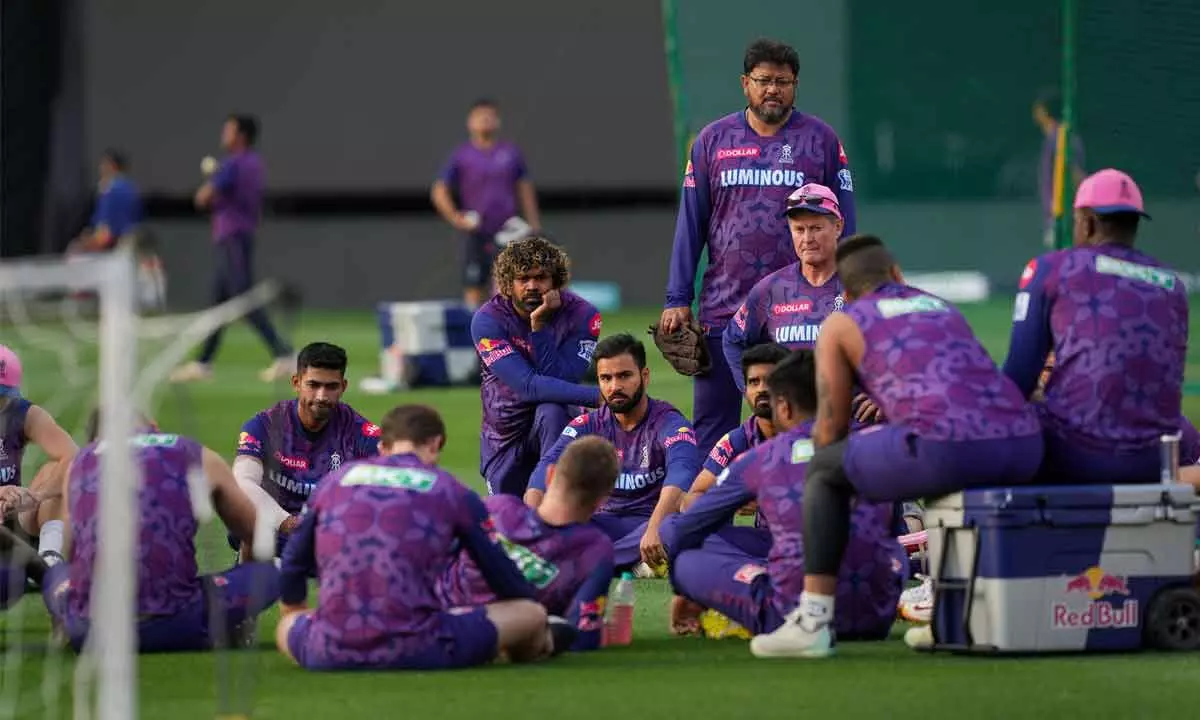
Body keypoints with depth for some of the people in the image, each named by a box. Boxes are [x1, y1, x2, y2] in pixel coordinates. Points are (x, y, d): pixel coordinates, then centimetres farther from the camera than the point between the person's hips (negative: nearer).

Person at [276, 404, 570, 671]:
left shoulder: (336, 479, 18)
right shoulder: (451, 491, 10)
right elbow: (502, 573, 19)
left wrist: (291, 614, 49)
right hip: (416, 653, -1)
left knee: (287, 624, 35)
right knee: (530, 613, 16)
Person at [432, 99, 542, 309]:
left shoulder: (511, 153, 8)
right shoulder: (461, 156, 2)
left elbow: (525, 189, 14)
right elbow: (439, 191, 2)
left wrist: (533, 226, 10)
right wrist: (456, 219, -10)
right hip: (476, 234, -1)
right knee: (474, 288, -1)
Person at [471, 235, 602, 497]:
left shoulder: (581, 315, -17)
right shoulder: (487, 320, -19)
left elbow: (559, 380, -25)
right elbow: (528, 385, -29)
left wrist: (539, 326, -33)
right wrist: (599, 396, -37)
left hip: (556, 426, -1)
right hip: (505, 433, 2)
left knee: (551, 412, -34)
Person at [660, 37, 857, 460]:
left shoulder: (821, 140, 5)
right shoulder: (714, 140, 8)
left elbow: (842, 224, 5)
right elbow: (691, 224, 9)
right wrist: (677, 300, 3)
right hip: (722, 309, 1)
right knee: (711, 423, 1)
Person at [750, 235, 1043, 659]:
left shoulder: (841, 324, 18)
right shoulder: (944, 310, 34)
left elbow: (830, 431, 20)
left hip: (946, 445, -6)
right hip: (1023, 447, 6)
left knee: (824, 472, 18)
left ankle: (813, 623, 10)